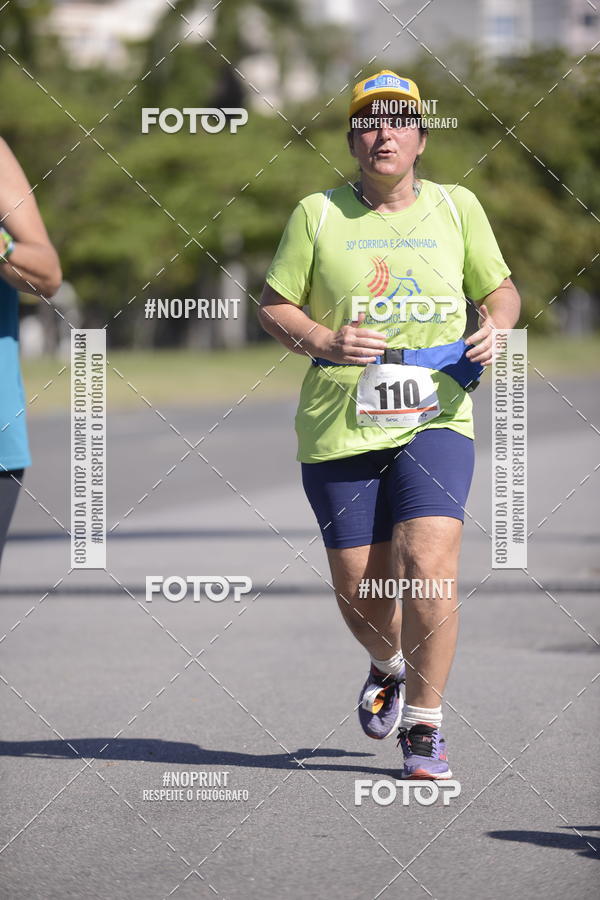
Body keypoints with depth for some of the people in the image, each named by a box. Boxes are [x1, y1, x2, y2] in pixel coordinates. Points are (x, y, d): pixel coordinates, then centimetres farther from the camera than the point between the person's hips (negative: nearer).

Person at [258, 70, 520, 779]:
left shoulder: (457, 207, 7)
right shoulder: (318, 215, 3)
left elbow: (499, 288, 18)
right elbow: (272, 306, 6)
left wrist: (496, 328, -5)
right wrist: (325, 340, -13)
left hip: (435, 419, 0)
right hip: (339, 424, 1)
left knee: (428, 566, -19)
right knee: (358, 587, 4)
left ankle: (424, 728, -5)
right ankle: (388, 667, 41)